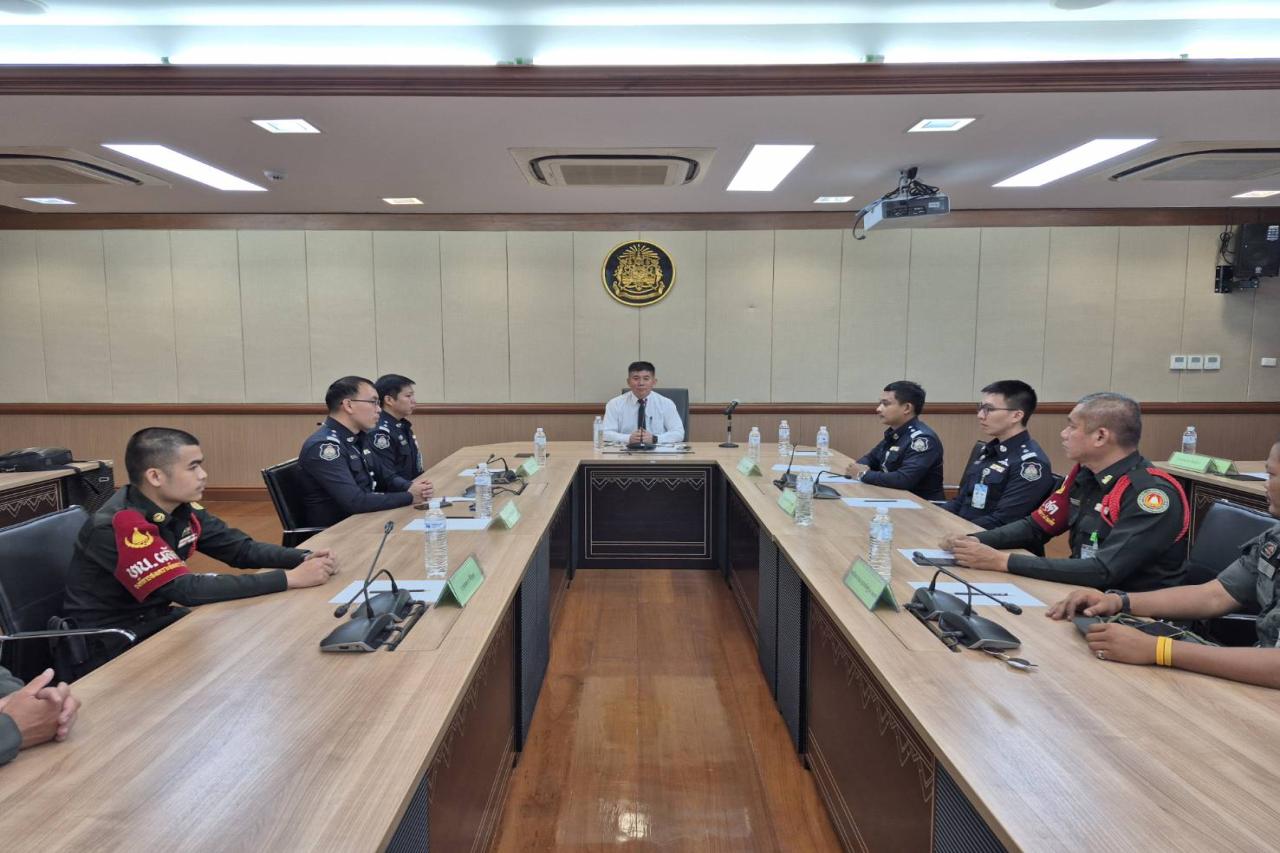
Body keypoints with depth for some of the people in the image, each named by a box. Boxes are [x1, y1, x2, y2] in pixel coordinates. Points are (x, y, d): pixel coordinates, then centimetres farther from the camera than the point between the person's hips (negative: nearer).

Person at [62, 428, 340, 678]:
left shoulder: (181, 509, -4)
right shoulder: (119, 526, -28)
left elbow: (241, 549, 0)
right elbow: (187, 590, -34)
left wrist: (304, 559, -19)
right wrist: (291, 579, -34)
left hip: (154, 619, 7)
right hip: (110, 645, -7)